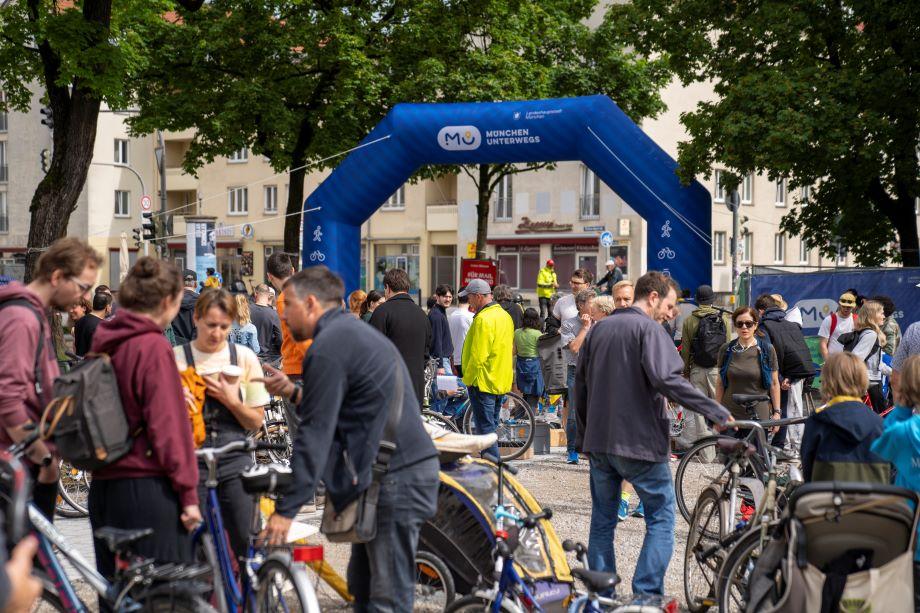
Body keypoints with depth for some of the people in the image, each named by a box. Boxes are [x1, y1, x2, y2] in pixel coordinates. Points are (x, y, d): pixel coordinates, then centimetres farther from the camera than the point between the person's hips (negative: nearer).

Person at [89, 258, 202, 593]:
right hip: (149, 488, -8)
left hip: (103, 486, 8)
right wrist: (188, 492, -13)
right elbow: (168, 425, -17)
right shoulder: (154, 346, -14)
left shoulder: (104, 341, 9)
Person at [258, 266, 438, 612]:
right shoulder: (355, 333, 19)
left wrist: (286, 508, -14)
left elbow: (316, 433, -16)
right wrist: (294, 392, 13)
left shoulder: (327, 349, -12)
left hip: (395, 480, -10)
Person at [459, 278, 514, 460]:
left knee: (485, 427, -6)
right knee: (491, 426, 17)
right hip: (501, 381, 9)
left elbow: (478, 356, -22)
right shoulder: (504, 315, 12)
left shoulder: (483, 319, -19)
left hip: (483, 381, -9)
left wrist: (469, 379, -11)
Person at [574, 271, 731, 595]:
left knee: (603, 520, 14)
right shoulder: (648, 328, -10)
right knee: (661, 518, 3)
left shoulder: (599, 328, 13)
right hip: (639, 441, -7)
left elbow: (580, 383, 17)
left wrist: (584, 435, 25)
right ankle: (647, 594, -5)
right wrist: (717, 413, -22)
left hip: (598, 440, 7)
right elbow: (667, 379, -24)